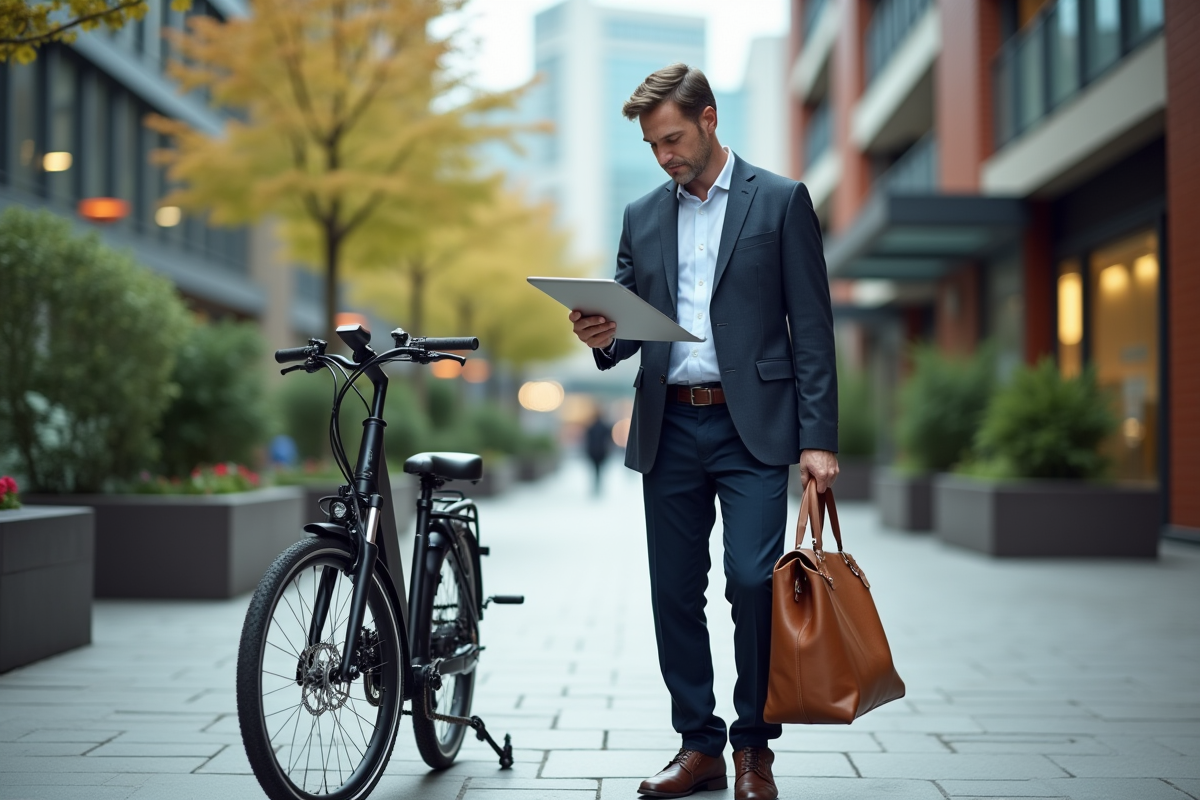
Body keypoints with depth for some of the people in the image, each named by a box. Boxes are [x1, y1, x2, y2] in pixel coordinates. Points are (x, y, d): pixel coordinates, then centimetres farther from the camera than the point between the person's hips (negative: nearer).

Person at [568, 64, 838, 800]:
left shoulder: (781, 201, 2)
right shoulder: (643, 217, 14)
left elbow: (812, 326, -2)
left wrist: (818, 438, -9)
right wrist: (604, 338, -8)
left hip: (753, 427, -4)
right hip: (669, 429, 4)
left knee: (753, 582, -11)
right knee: (675, 594, 6)